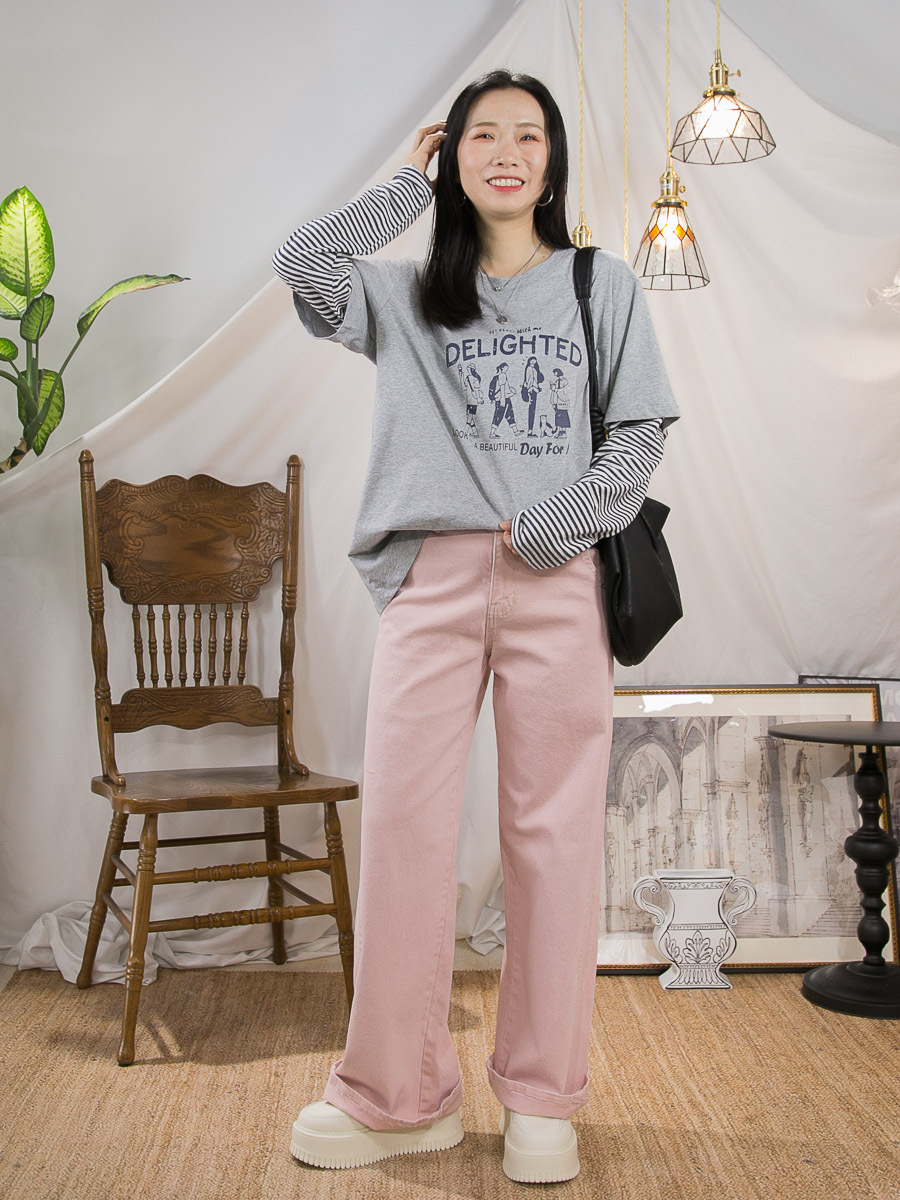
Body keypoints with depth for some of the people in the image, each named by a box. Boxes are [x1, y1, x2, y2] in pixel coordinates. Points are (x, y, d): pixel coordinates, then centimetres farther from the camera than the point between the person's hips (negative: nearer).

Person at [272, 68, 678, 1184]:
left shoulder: (604, 286, 13)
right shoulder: (409, 295, 16)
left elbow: (641, 434, 6)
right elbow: (302, 262, -1)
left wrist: (554, 525, -8)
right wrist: (412, 184, 9)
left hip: (559, 580, -1)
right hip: (433, 574, 1)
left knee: (553, 830, 0)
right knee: (401, 822, -3)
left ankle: (541, 1099, 12)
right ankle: (398, 1095, 10)